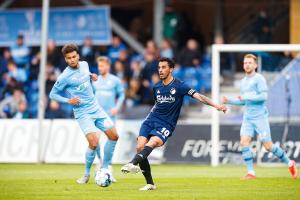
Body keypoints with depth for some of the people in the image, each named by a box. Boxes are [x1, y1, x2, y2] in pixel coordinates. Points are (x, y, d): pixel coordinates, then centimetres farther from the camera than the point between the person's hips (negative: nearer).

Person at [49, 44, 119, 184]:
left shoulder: (84, 65, 3)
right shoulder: (65, 77, -15)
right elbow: (52, 94, -6)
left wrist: (92, 76, 4)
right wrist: (68, 100, -19)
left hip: (96, 108, 7)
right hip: (83, 113, -7)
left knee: (114, 137, 8)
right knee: (94, 143, -19)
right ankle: (87, 174, 0)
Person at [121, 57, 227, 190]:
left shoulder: (179, 86, -4)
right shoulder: (156, 87, 12)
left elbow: (198, 96, -10)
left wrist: (216, 106, -19)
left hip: (166, 125, -5)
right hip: (151, 120, 5)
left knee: (152, 142, -32)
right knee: (140, 146, -14)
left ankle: (133, 164, -56)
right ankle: (150, 184, -5)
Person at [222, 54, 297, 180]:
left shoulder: (259, 79, -8)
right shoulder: (244, 81, 16)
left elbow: (264, 96, -18)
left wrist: (247, 97, -19)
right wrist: (229, 101, 13)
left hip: (260, 116, -7)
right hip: (247, 117, 7)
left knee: (268, 146, -5)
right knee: (244, 142, -11)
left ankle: (290, 163, 15)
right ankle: (251, 173, -7)